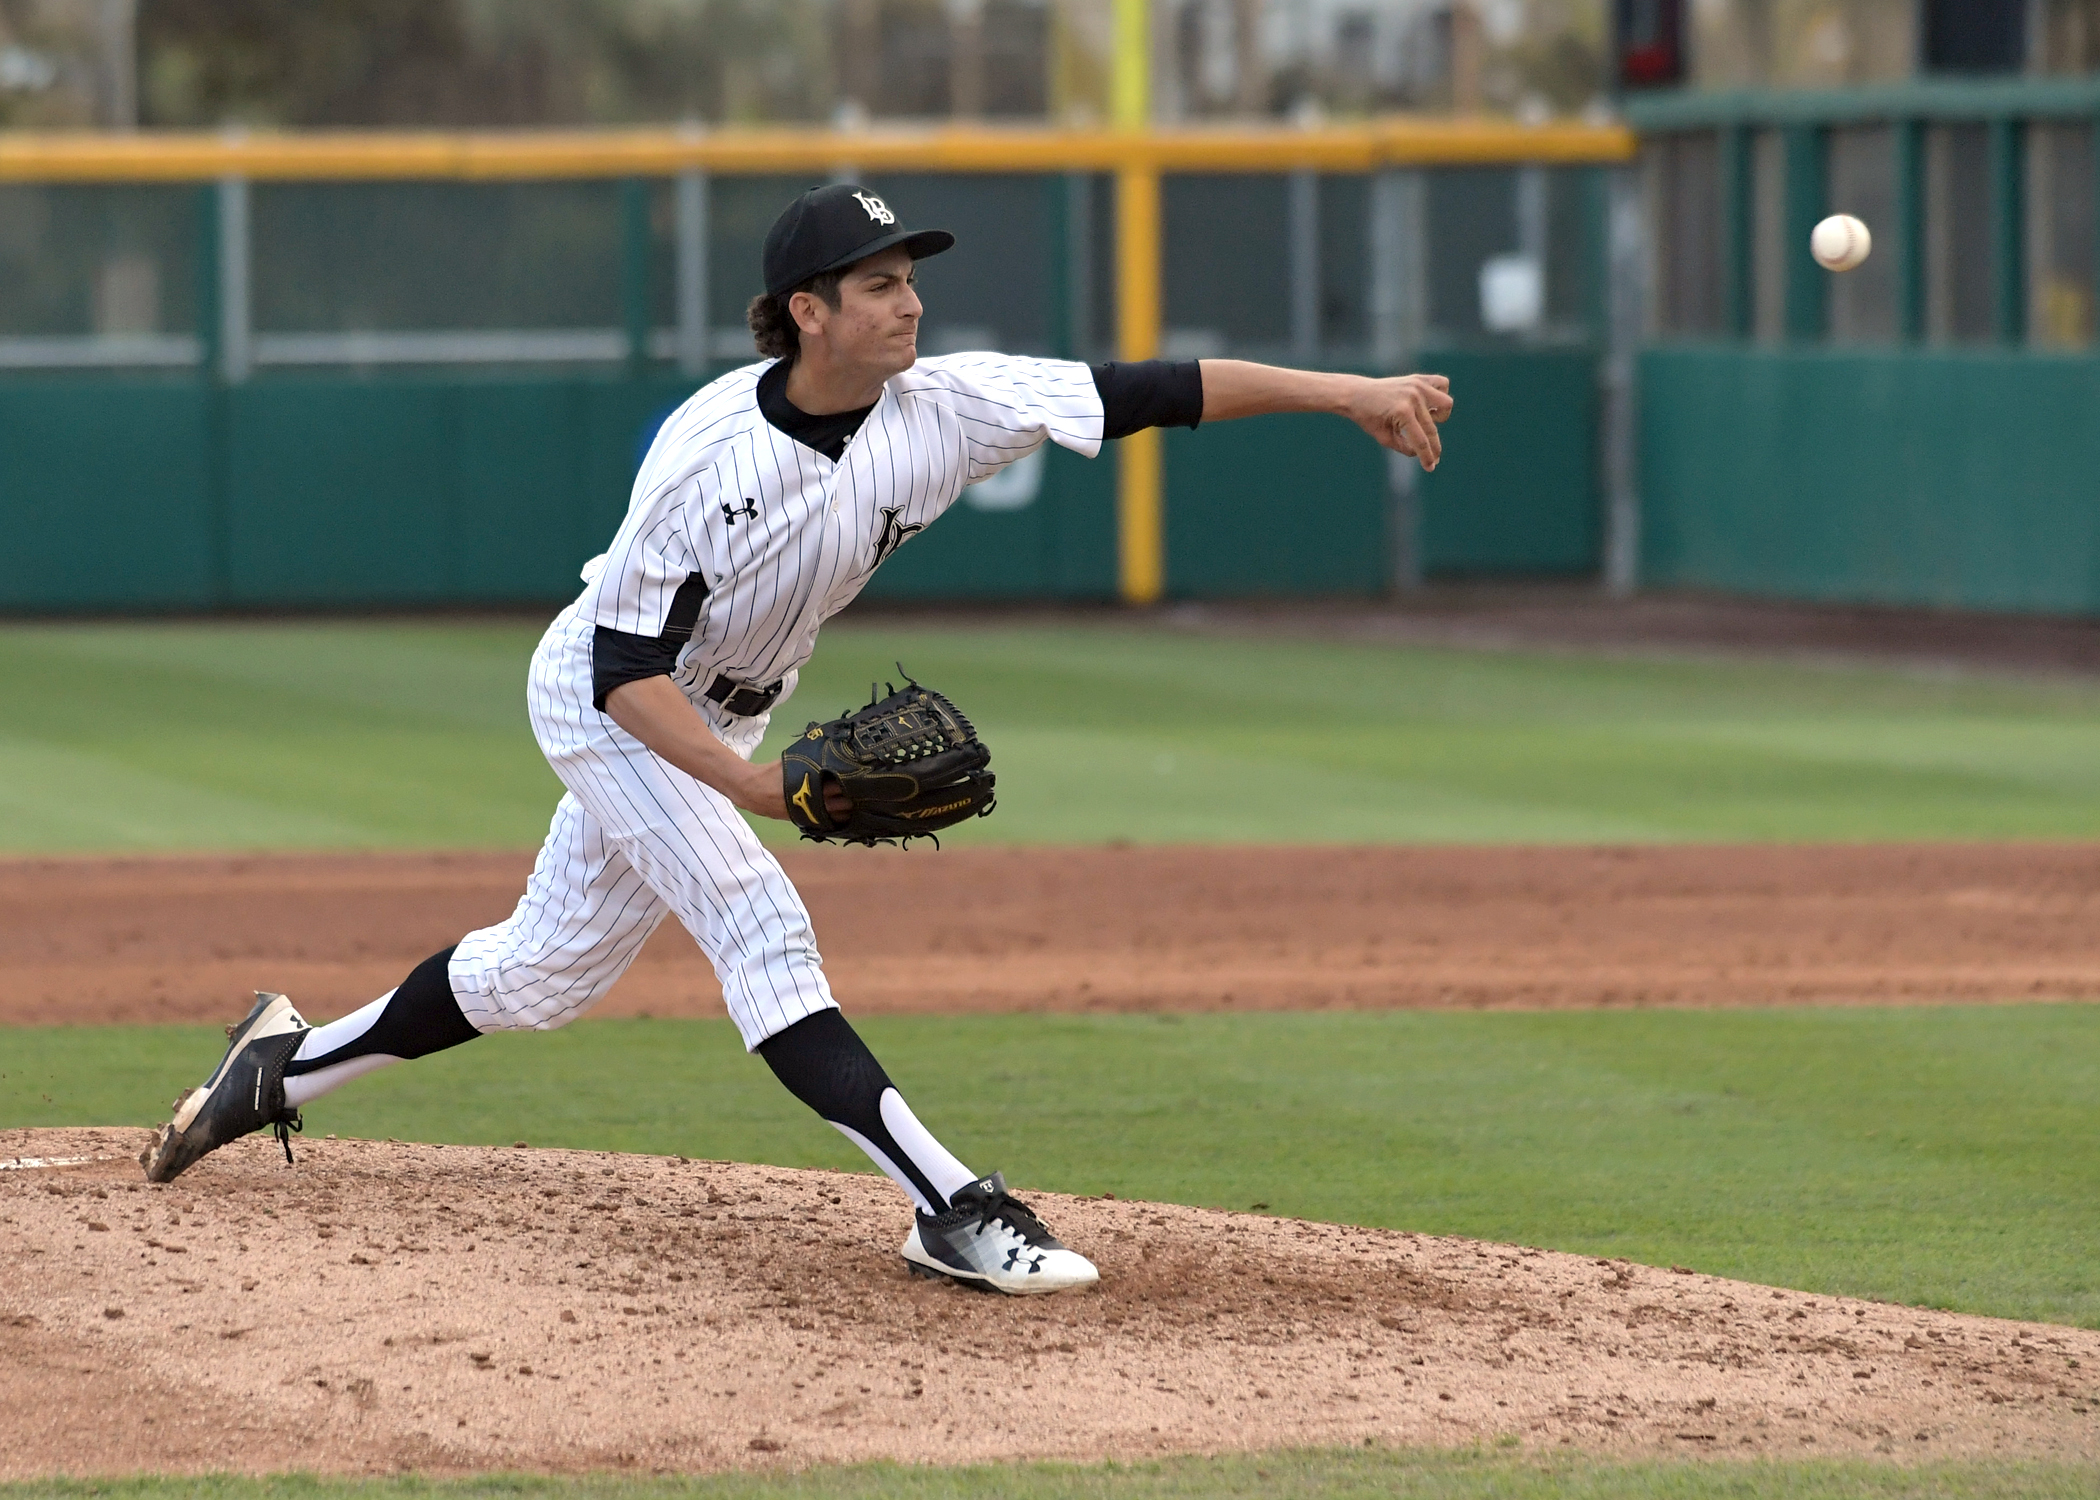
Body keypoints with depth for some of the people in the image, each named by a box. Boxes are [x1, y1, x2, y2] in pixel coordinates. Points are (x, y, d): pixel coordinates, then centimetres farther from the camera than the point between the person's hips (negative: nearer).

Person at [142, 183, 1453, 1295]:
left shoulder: (940, 407, -18)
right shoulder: (707, 456, -32)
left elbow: (1146, 392, -24)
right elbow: (630, 674, -28)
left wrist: (1345, 393, -31)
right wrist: (753, 783, -42)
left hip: (725, 717, 7)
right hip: (604, 699, -7)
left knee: (547, 970, 16)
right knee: (762, 931, -20)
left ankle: (292, 1065, 34)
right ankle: (953, 1211, -25)